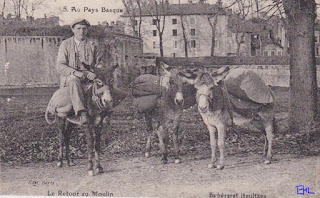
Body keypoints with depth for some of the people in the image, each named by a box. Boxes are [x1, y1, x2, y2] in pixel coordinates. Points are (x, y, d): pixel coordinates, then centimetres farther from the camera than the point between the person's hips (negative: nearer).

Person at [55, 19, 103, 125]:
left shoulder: (92, 46, 15)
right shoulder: (66, 44, 7)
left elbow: (99, 64, 12)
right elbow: (59, 66, -3)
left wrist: (93, 73, -13)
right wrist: (75, 72, -22)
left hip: (87, 78, 3)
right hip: (68, 78, -3)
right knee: (74, 80, -38)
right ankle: (82, 114, -51)